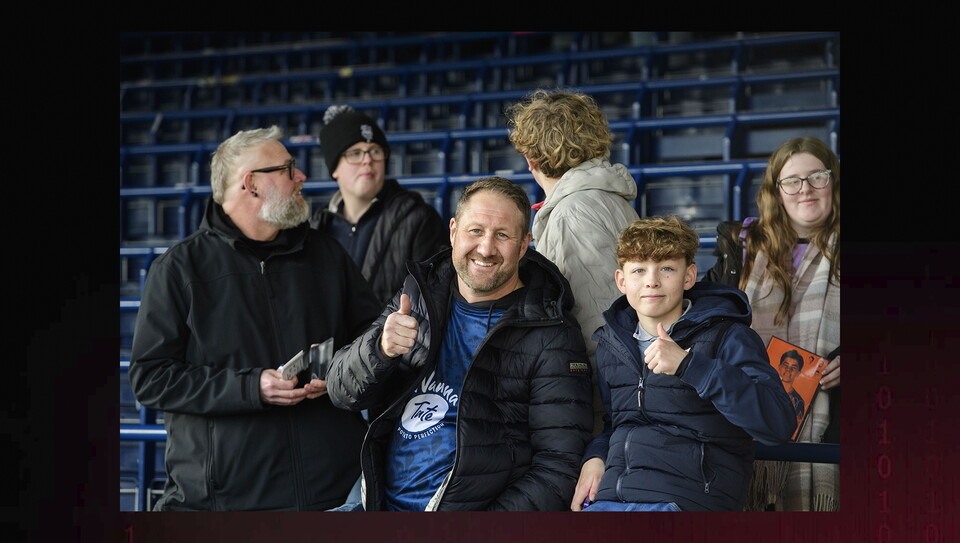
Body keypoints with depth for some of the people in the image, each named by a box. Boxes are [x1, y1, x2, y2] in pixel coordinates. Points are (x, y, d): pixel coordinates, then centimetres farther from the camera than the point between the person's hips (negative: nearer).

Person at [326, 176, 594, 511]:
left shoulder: (552, 339, -5)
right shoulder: (419, 295, 11)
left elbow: (557, 468, -8)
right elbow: (342, 391, 8)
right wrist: (380, 349, -15)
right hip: (382, 503, 5)